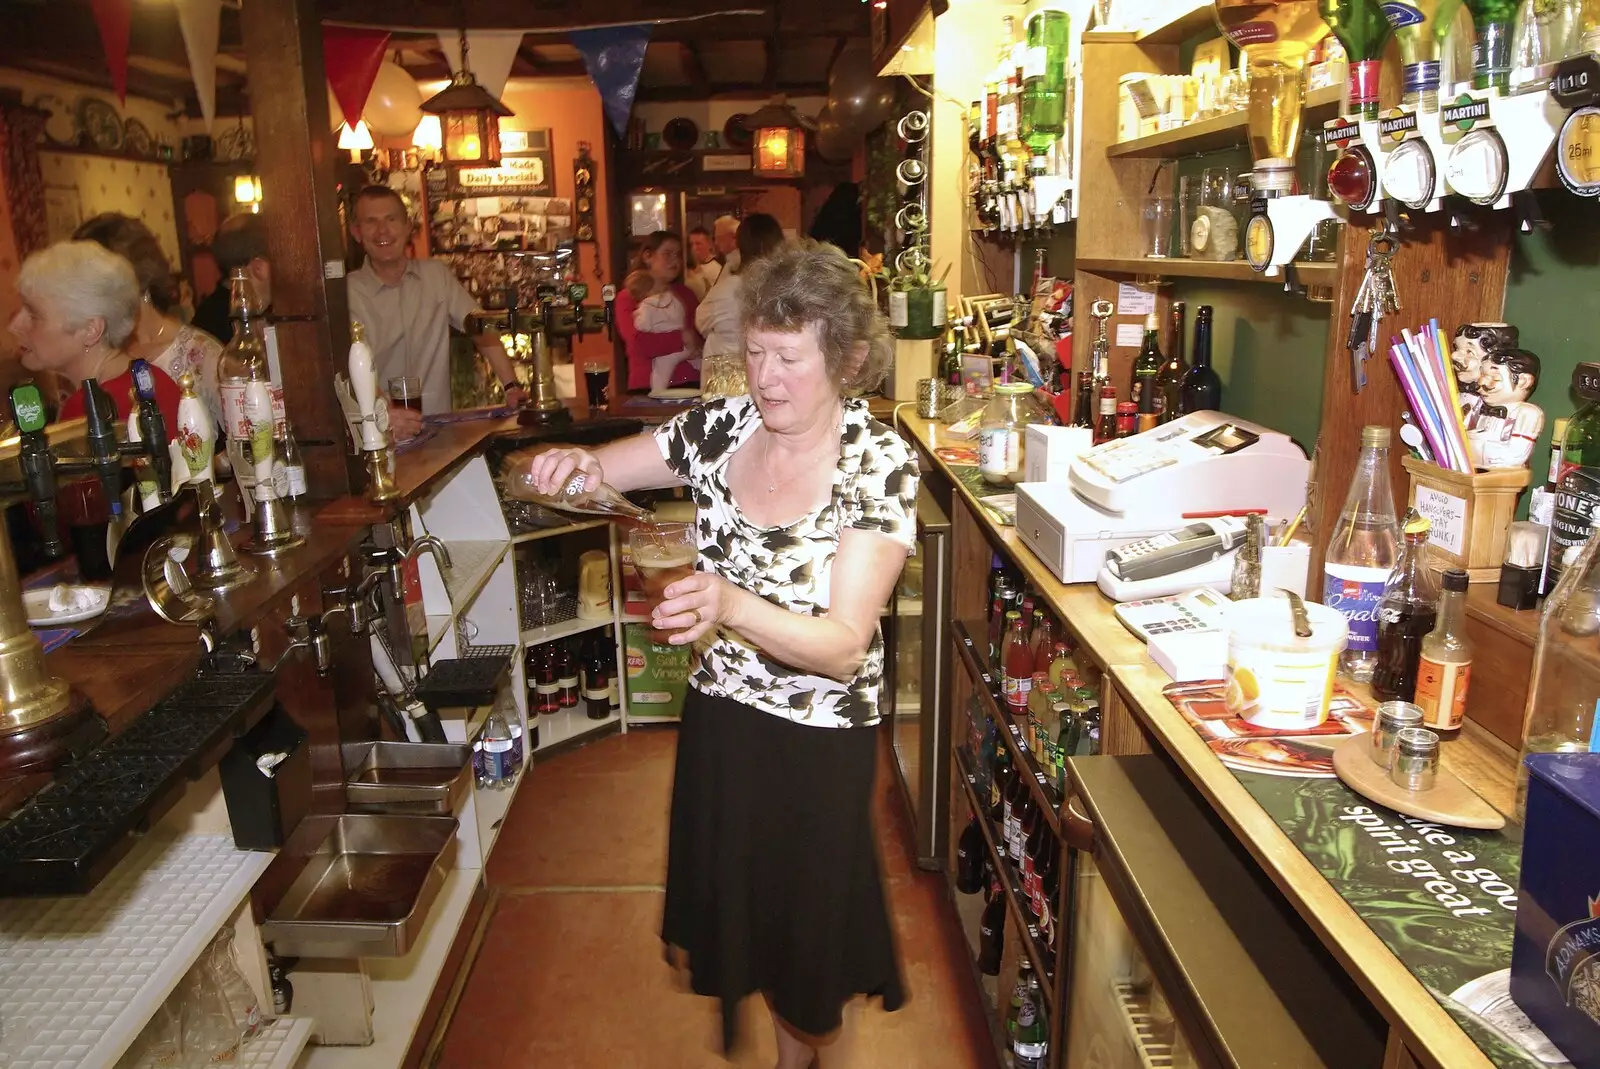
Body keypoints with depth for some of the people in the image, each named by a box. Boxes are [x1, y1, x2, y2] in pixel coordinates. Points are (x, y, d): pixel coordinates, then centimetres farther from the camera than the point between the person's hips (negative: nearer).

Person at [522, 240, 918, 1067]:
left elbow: (844, 645, -27)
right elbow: (598, 471, 5)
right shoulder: (721, 427, -8)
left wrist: (730, 606, -44)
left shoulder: (878, 463, -20)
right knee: (744, 915, 24)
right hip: (718, 717, 5)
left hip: (817, 741, -4)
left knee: (810, 935, 18)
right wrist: (573, 463, -19)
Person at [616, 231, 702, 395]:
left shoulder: (684, 293, 14)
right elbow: (639, 344, -13)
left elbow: (702, 335, 4)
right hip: (648, 388, -3)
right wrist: (683, 338, -8)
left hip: (689, 383, 3)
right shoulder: (627, 298, 1)